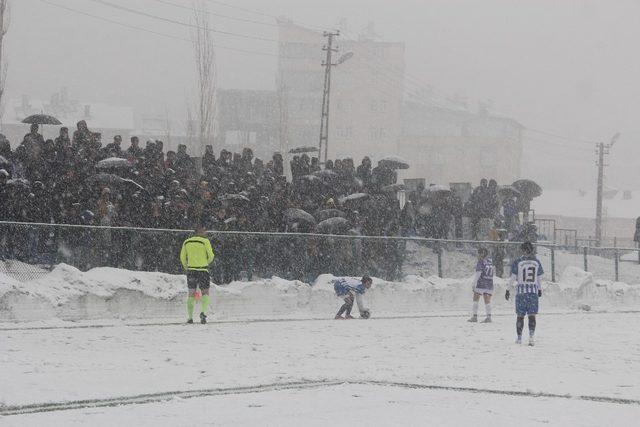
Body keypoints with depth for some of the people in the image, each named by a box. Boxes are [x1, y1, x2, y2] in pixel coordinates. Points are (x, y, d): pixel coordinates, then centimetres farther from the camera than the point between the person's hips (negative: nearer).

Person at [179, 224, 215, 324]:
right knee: (205, 292, 8)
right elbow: (211, 256, -9)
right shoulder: (205, 241, -7)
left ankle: (190, 317, 9)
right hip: (203, 270, -3)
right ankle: (203, 312, -16)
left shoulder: (186, 242, 7)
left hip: (191, 270, 3)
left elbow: (182, 257, 10)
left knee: (191, 294, 13)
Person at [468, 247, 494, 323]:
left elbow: (478, 274, -13)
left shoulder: (480, 262, -9)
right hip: (489, 284, 5)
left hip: (480, 284, -5)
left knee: (475, 300, 6)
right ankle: (488, 317, -6)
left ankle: (475, 317, 4)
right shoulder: (490, 261, 9)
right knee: (487, 301, 4)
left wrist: (474, 285, -10)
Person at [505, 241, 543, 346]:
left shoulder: (517, 262, -5)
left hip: (521, 291, -1)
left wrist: (508, 290, 3)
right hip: (533, 292, 2)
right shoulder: (536, 262, 4)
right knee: (532, 316, 2)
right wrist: (540, 290, 25)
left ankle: (519, 338, 12)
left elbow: (513, 278, -4)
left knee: (520, 316, 7)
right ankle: (531, 336, -12)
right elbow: (538, 278, 12)